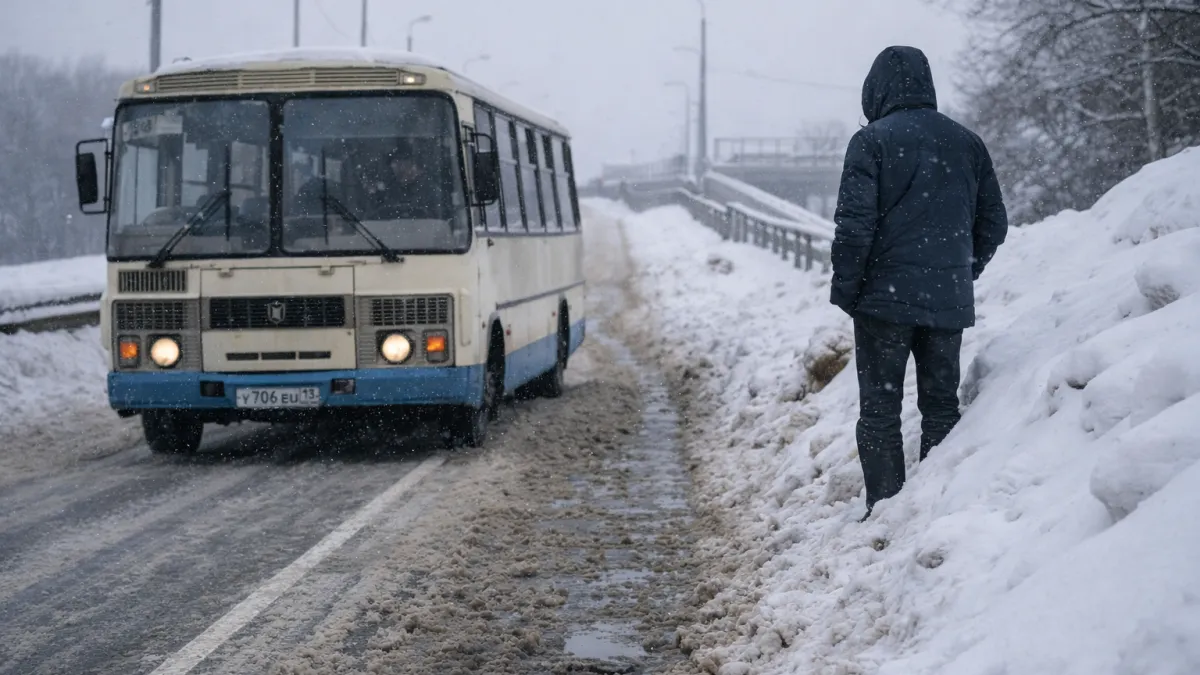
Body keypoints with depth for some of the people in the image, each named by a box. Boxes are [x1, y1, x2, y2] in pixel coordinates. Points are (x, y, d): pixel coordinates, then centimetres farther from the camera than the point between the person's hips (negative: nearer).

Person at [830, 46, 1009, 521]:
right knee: (941, 407, 12)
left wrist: (846, 289, -5)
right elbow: (994, 223, 12)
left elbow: (855, 224, -14)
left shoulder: (873, 140, -7)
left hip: (886, 299, -4)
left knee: (880, 410, 3)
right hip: (950, 302, 5)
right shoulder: (966, 143, 9)